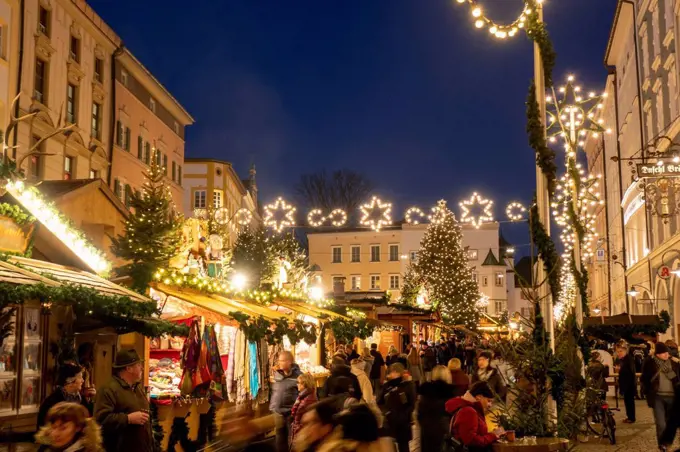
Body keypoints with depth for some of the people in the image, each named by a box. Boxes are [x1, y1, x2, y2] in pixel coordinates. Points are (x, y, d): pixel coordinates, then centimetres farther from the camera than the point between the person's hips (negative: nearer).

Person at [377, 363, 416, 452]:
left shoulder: (408, 385, -6)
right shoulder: (387, 386, 1)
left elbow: (412, 404, -7)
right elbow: (380, 402, 7)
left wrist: (403, 415, -16)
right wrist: (386, 411, -8)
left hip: (403, 421, -2)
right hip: (389, 421, 2)